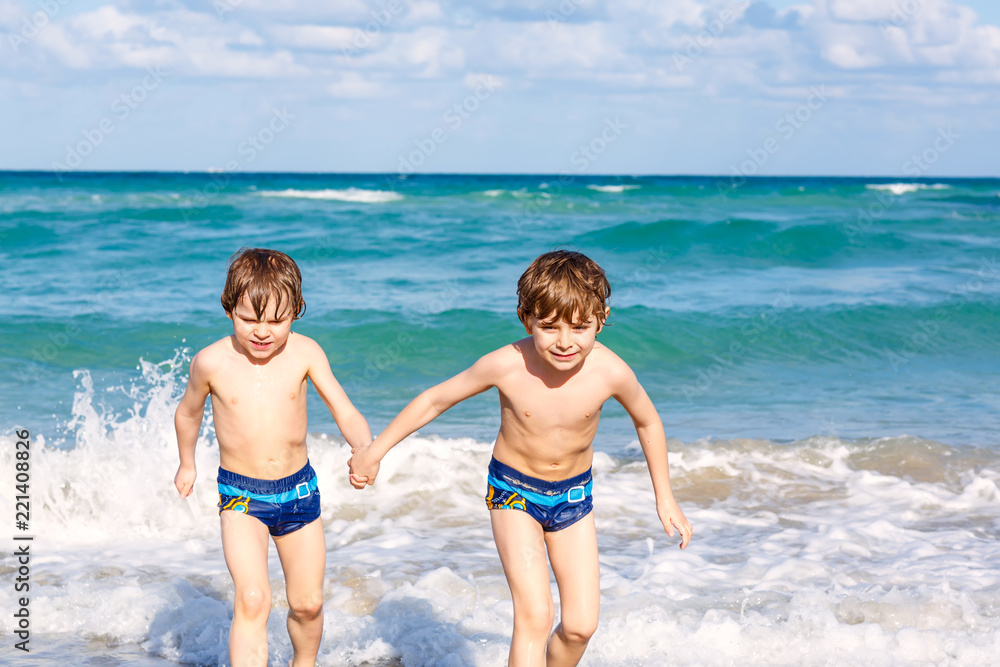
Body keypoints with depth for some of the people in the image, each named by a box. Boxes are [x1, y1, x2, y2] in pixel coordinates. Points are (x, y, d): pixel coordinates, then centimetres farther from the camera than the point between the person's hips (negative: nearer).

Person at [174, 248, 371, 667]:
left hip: (298, 490, 3)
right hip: (241, 495, -2)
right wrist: (187, 463, 23)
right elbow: (188, 412, 8)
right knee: (252, 600, -22)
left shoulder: (305, 353, -10)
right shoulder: (212, 362, -12)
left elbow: (344, 412, -12)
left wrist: (365, 450, -32)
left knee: (307, 604, 14)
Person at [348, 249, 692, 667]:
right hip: (513, 491, -2)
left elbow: (647, 422, 0)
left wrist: (664, 498, 7)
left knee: (580, 626, 0)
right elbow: (435, 400, -9)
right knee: (535, 616, -18)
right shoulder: (507, 366, -25)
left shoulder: (611, 372, -22)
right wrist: (374, 452, -2)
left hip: (573, 496, 2)